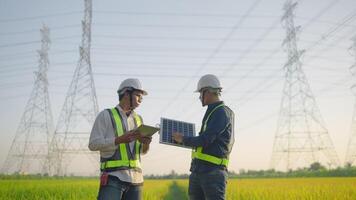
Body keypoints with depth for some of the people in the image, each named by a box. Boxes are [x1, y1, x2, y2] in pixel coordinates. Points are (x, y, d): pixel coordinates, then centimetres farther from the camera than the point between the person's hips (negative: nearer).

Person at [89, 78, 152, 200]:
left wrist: (146, 143, -4)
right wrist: (119, 140, -19)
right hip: (113, 178, -6)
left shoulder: (138, 119, 17)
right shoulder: (105, 115, 1)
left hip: (135, 178, 6)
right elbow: (93, 144, -7)